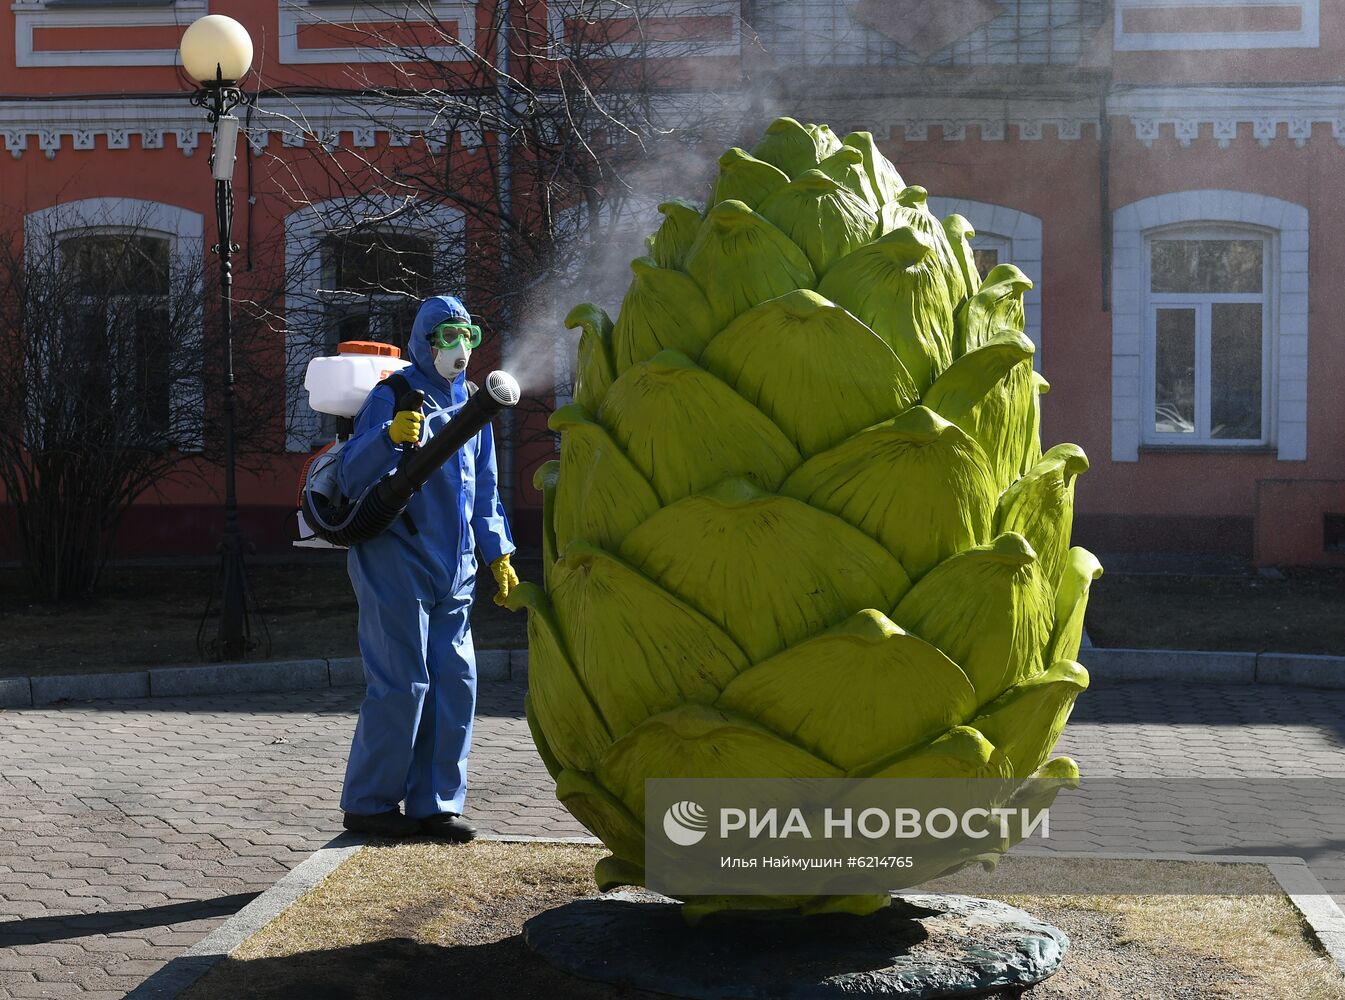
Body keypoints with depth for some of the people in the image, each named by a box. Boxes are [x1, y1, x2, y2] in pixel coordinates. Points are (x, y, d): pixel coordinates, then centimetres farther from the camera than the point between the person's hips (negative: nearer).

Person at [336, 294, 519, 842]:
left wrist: (499, 553, 17)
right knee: (402, 685, -8)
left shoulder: (469, 404, 15)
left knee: (455, 682, 4)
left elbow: (484, 489, 23)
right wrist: (390, 436, -34)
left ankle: (434, 802, 13)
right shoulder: (393, 397, -7)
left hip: (453, 570, 7)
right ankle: (369, 803, 4)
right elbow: (353, 476, -16)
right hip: (397, 564, -7)